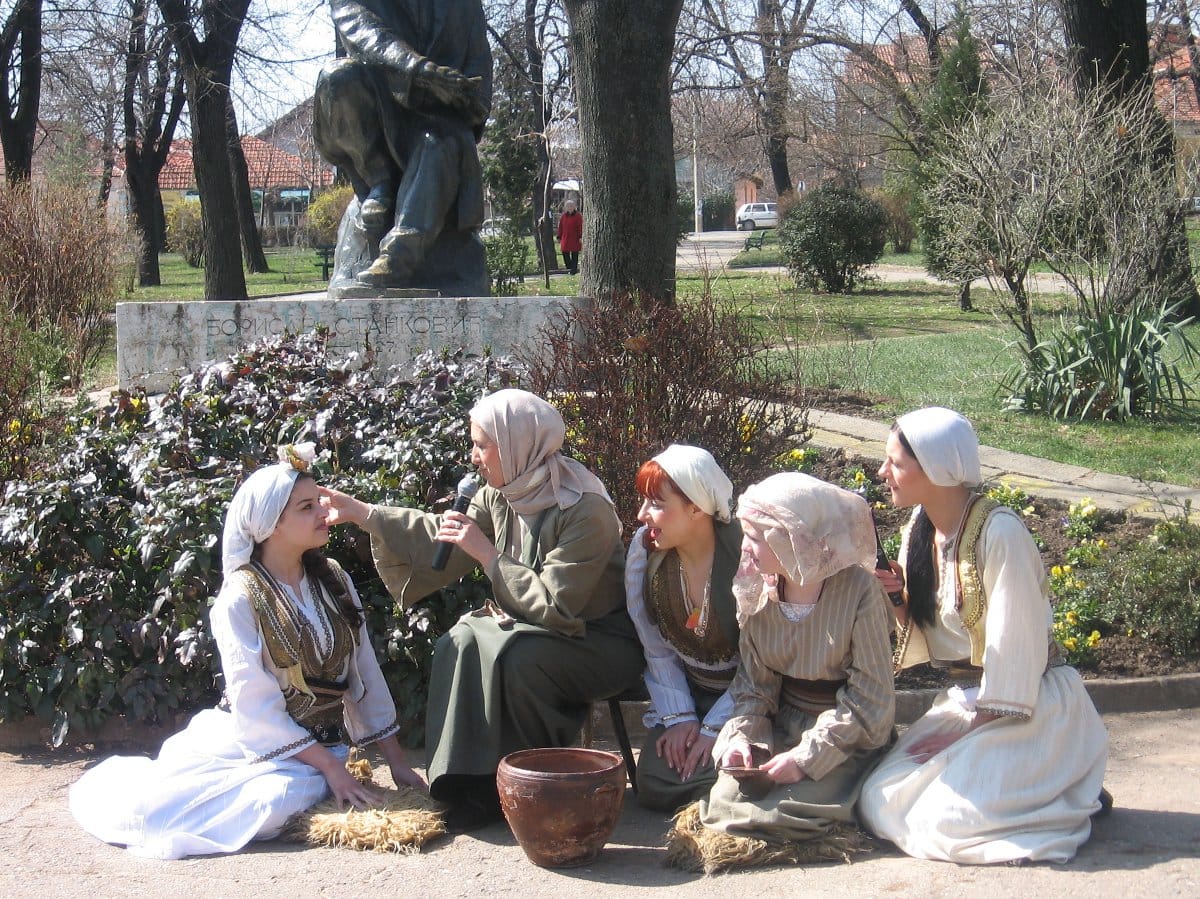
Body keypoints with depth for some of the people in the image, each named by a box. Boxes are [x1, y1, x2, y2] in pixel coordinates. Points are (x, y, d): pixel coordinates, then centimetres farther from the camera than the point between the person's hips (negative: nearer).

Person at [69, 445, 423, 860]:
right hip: (247, 741, -3)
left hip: (321, 743, 3)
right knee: (153, 805, -24)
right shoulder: (240, 599, -12)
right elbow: (256, 706, -16)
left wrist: (396, 762, 3)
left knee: (273, 804, -31)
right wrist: (330, 766, -19)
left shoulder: (334, 580, 3)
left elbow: (367, 672, 7)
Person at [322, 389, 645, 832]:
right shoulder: (499, 496, 0)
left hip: (603, 643, -8)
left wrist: (486, 553, -25)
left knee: (515, 657, -32)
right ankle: (474, 786, -13)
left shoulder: (588, 511, -24)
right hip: (536, 631, 8)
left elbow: (555, 606, -28)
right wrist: (361, 513, 5)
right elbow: (443, 540, 9)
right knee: (462, 641, -16)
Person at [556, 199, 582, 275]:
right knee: (565, 254, 2)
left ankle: (574, 269, 9)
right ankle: (569, 268, 18)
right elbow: (560, 227, 12)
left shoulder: (578, 215, -3)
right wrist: (559, 237, 9)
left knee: (574, 255, 2)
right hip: (565, 239, 4)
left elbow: (580, 227, -6)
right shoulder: (563, 216, 9)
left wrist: (580, 237, -13)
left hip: (575, 239, -4)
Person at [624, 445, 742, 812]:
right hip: (688, 692, 5)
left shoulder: (745, 553, -22)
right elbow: (657, 650, 1)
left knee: (721, 780, -23)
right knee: (655, 786, -10)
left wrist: (714, 728, -18)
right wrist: (679, 717, -8)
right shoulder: (644, 551, -7)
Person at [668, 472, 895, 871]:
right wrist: (740, 737, -16)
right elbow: (754, 683, 4)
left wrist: (806, 756, -21)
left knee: (799, 808, -26)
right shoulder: (758, 591, -2)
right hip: (782, 725, 4)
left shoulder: (858, 591, -18)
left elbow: (869, 696, -16)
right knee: (728, 795, -19)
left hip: (848, 735, -4)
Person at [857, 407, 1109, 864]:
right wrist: (898, 598, -11)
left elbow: (1016, 641, -20)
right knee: (880, 800, -7)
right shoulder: (921, 528, 4)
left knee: (951, 818, -22)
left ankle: (1073, 803, 3)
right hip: (964, 698, 8)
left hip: (1026, 706, -7)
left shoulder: (999, 531, -21)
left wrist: (970, 725, -18)